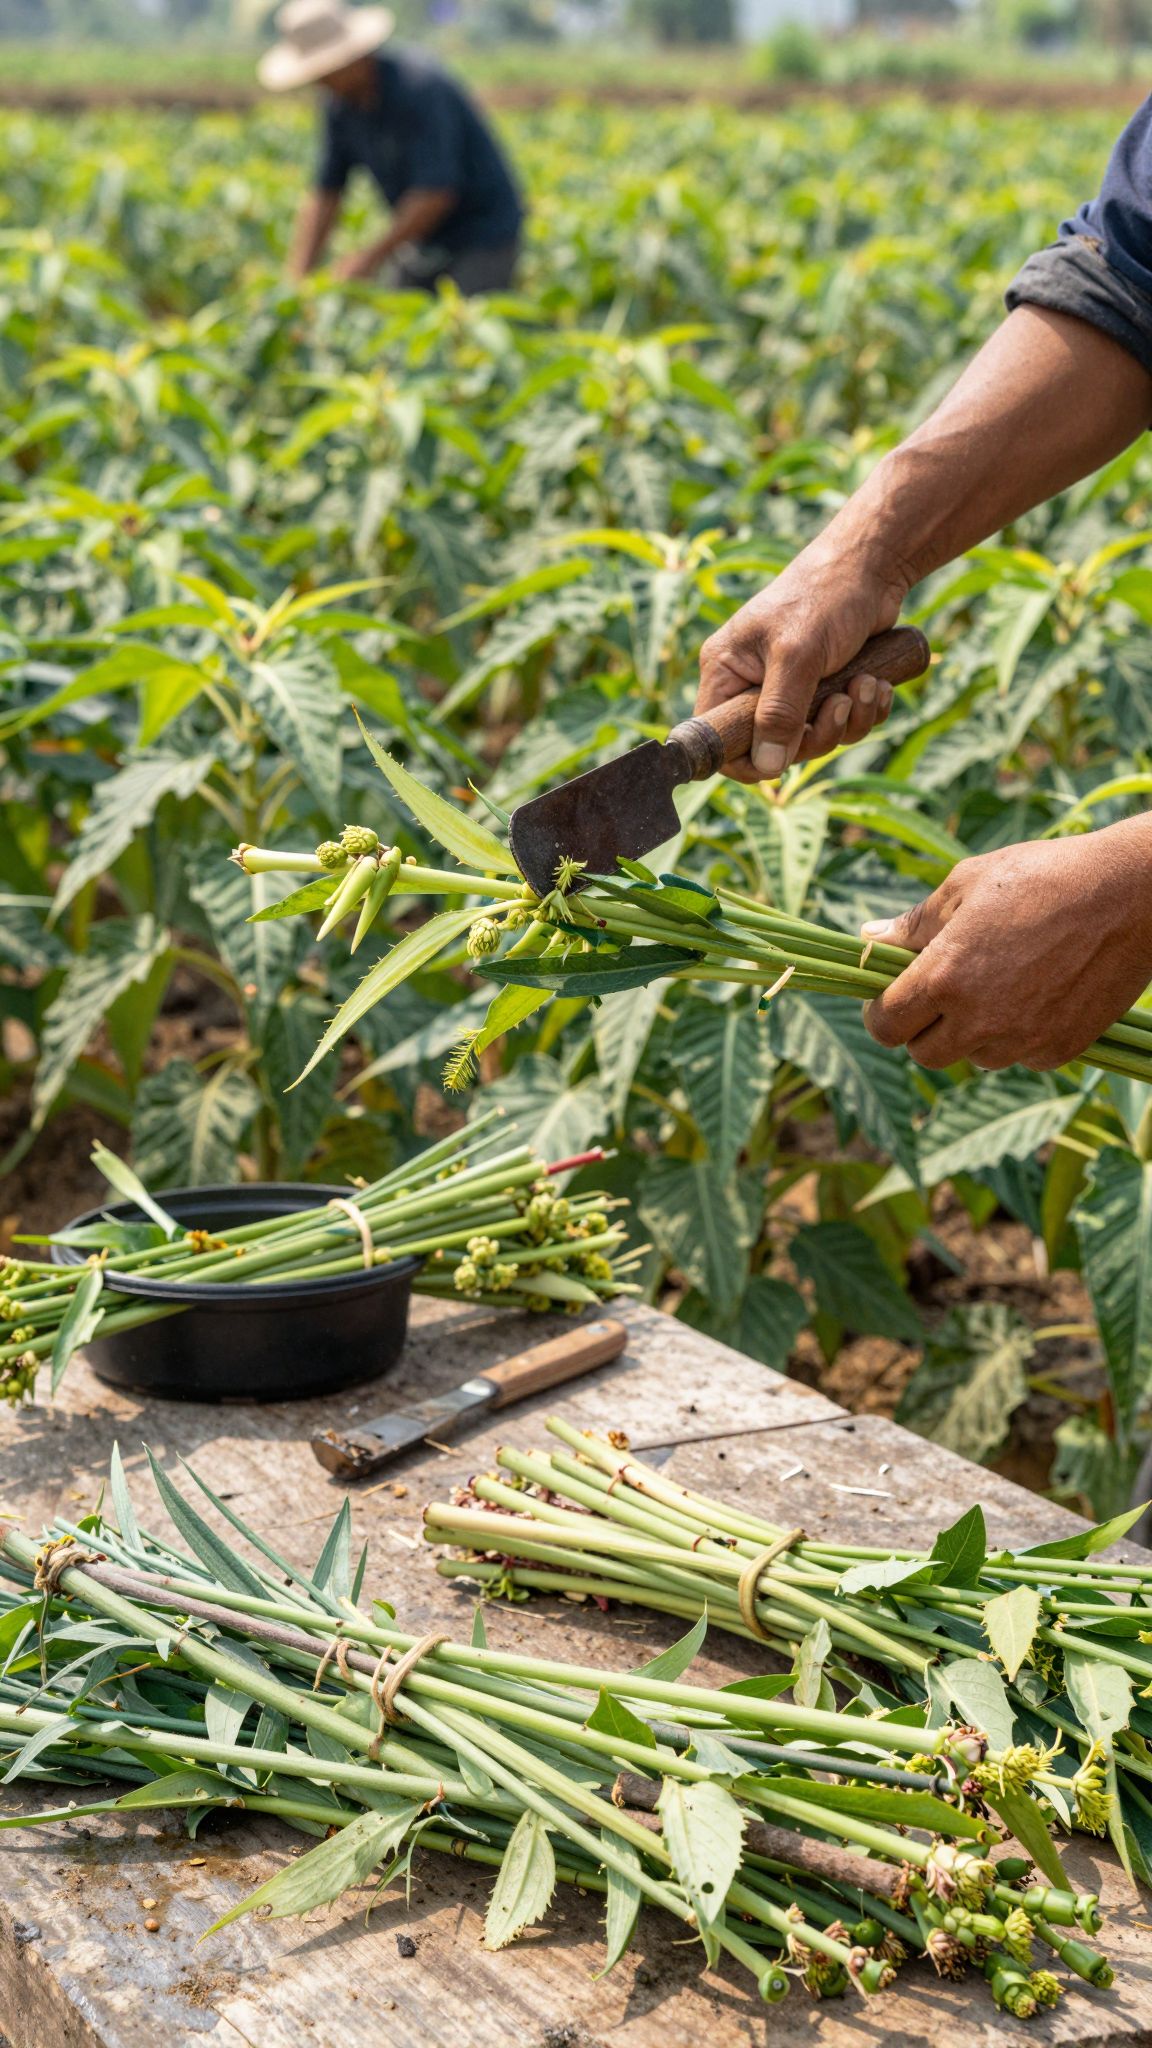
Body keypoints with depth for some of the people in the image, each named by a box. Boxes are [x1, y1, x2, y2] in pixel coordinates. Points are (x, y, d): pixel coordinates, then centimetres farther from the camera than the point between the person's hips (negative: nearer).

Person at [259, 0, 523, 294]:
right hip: (420, 237, 7)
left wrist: (373, 256, -25)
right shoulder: (340, 103, -2)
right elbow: (324, 195, 0)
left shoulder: (418, 86, -25)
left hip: (483, 237, -7)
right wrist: (297, 280, -9)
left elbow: (438, 191, -29)